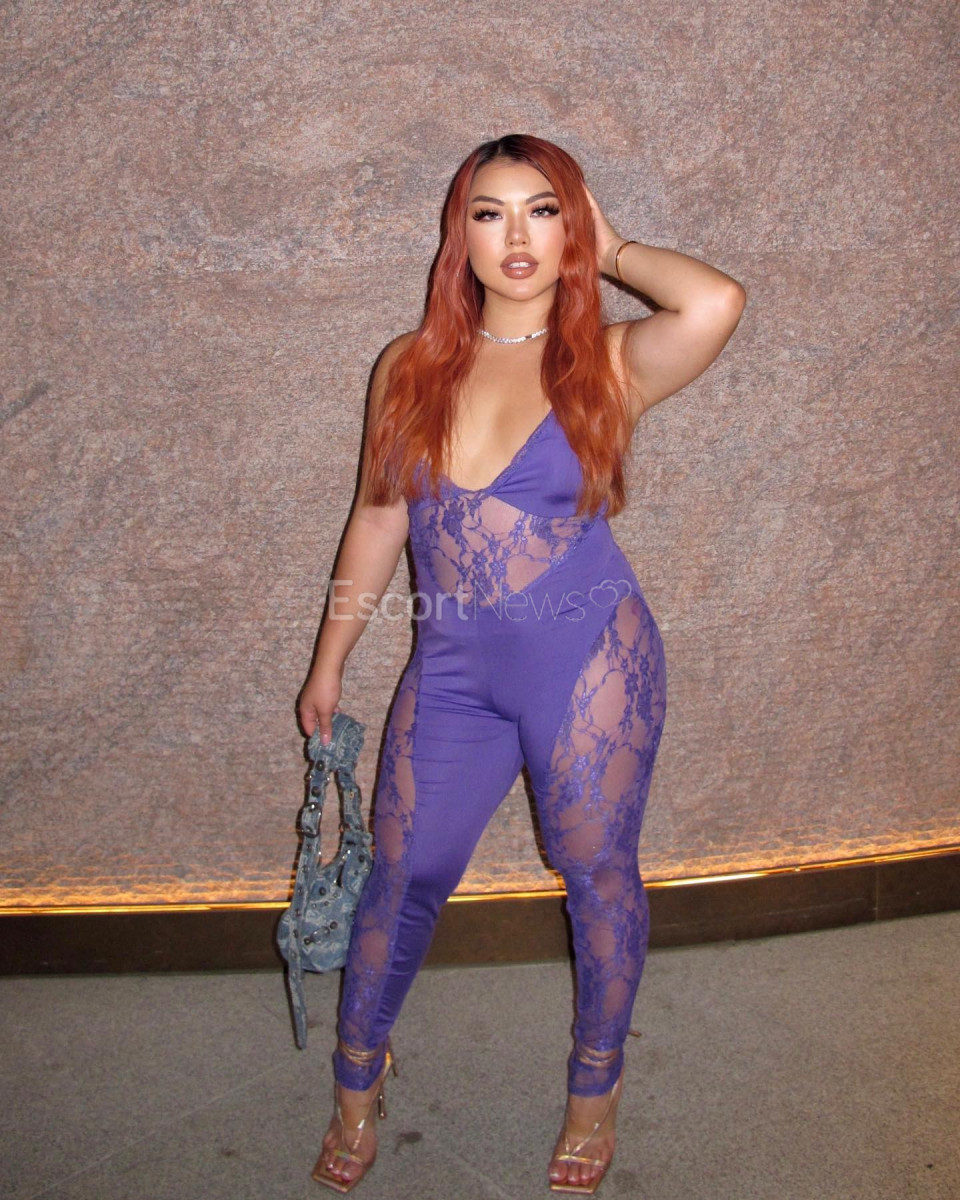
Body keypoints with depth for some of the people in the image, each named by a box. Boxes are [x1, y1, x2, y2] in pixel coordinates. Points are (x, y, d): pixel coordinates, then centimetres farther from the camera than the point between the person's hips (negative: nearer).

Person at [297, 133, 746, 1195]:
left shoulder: (608, 364, -7)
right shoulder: (409, 368, 2)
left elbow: (715, 303, -29)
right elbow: (379, 515, 9)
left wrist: (611, 249, -10)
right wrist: (330, 659, 14)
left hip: (590, 662, -2)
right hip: (451, 670, 3)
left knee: (596, 877, 13)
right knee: (402, 877, 12)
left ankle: (595, 1087, 41)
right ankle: (357, 1080, 40)